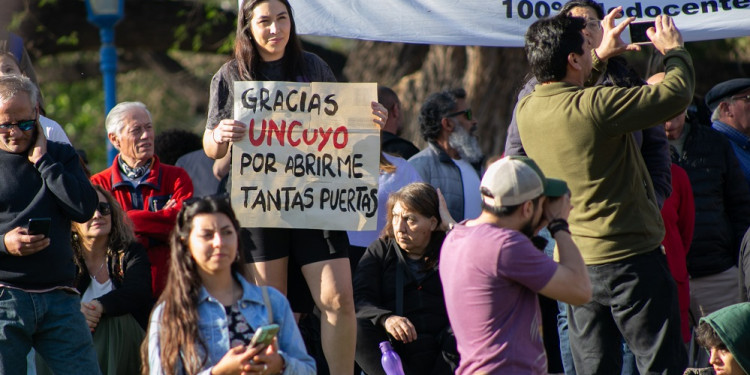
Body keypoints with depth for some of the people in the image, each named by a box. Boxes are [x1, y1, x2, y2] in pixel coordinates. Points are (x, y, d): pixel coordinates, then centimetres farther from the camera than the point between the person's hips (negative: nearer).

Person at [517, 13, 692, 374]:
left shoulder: (526, 110, 1)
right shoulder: (595, 106, -21)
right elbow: (676, 94, -14)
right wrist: (674, 50, 5)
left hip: (573, 260, 7)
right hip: (629, 259, -7)